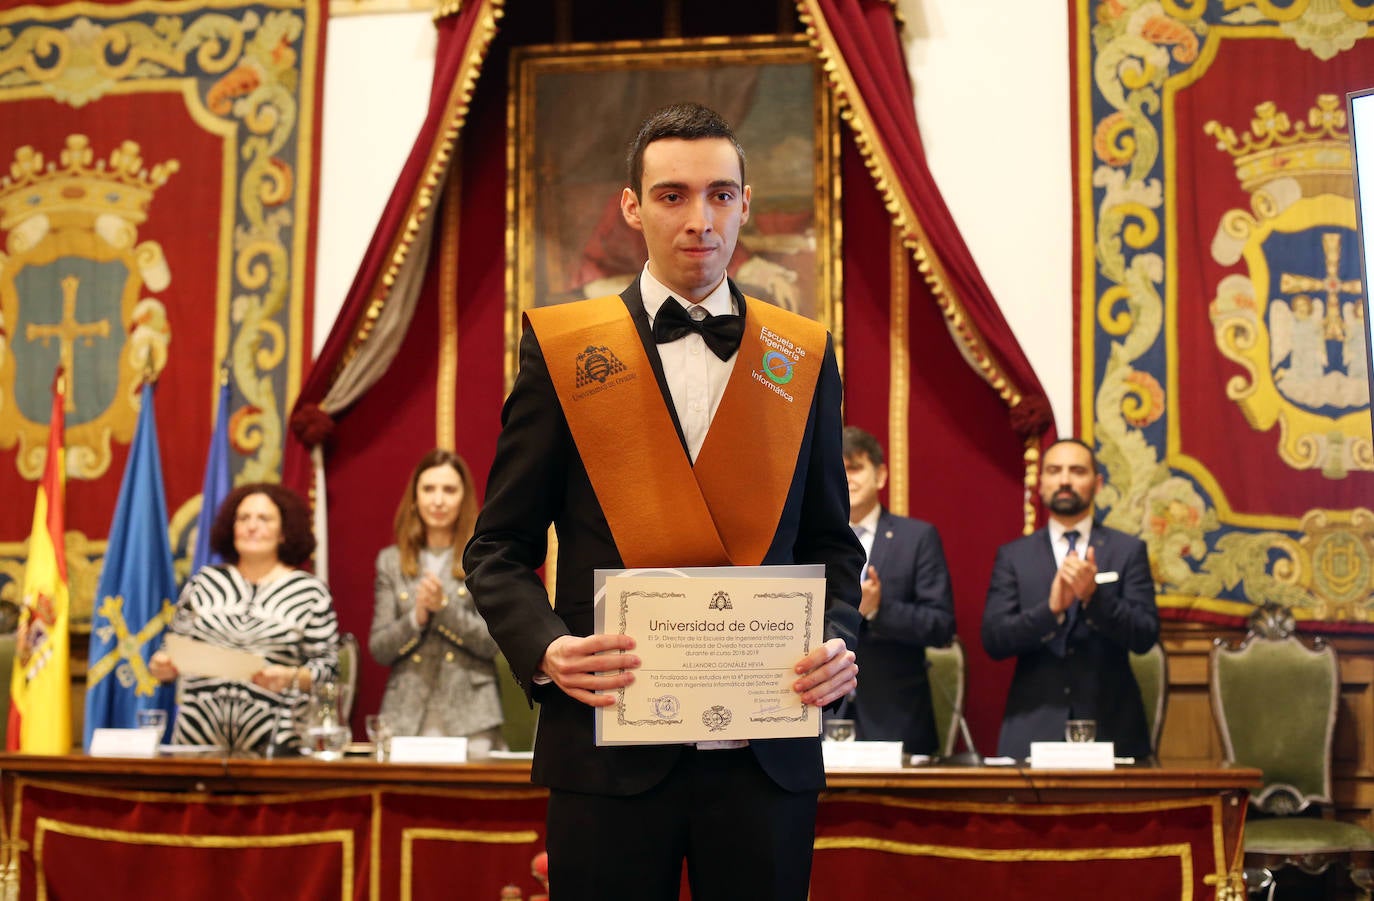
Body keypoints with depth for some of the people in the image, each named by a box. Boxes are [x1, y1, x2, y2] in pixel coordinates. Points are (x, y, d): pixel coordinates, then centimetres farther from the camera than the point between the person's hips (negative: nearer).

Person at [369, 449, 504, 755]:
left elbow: (493, 641, -4)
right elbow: (378, 649, 6)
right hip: (406, 716, 2)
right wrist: (417, 617, -11)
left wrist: (444, 607, -15)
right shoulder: (391, 561, 11)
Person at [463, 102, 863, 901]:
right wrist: (546, 648, -15)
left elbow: (830, 542, 14)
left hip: (768, 756, 2)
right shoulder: (563, 349, 3)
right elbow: (499, 547, 3)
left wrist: (836, 638, -6)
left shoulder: (803, 358, 9)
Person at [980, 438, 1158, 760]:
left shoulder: (1128, 550, 6)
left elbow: (1145, 636, -3)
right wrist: (1051, 608, -19)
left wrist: (1094, 596, -20)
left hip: (1110, 726, 0)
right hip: (1033, 728, 0)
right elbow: (993, 640, -3)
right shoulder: (1013, 556, 7)